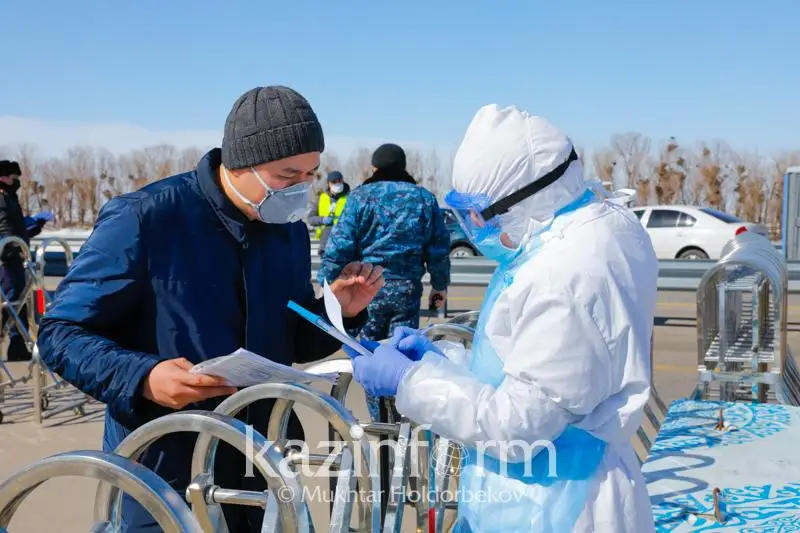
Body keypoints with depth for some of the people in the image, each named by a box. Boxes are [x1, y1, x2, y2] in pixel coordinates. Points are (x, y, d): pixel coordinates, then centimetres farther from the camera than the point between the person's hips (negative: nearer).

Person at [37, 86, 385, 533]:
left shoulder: (291, 232, 3)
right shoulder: (144, 219, -15)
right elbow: (60, 333, -10)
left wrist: (339, 311, -8)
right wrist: (143, 378, -27)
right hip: (166, 478, -5)